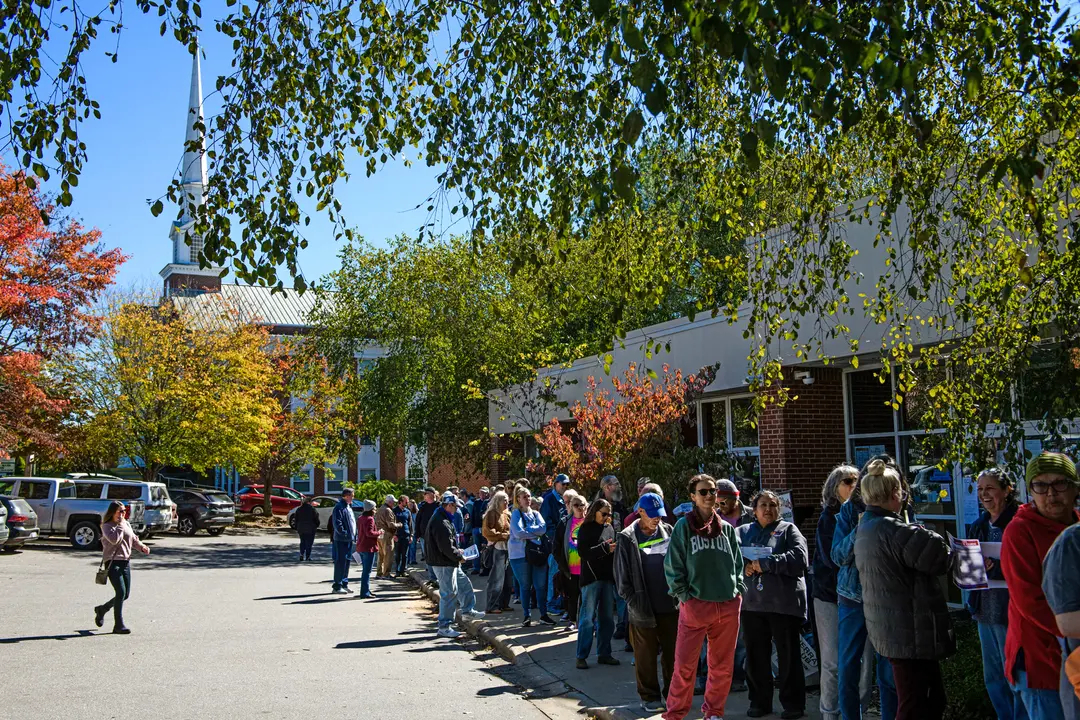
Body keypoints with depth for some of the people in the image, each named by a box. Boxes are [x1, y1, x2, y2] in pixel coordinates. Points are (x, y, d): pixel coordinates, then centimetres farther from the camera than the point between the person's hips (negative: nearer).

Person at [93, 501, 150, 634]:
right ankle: (119, 626, -8)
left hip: (126, 561, 7)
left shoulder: (127, 524, 15)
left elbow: (134, 539, 21)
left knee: (126, 594, 10)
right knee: (121, 592, -16)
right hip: (112, 562, -7)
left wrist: (142, 547, 3)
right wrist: (120, 525, -12)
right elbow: (114, 539, -21)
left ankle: (102, 609, 35)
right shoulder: (106, 526, -4)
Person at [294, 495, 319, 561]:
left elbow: (296, 519, 9)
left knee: (302, 542, 14)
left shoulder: (299, 509, 5)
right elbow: (316, 519, -6)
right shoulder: (312, 509, -10)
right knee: (309, 543, 3)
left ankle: (301, 554, -1)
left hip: (301, 529, 4)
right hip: (310, 529, -4)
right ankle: (308, 556, 2)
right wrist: (316, 526, 10)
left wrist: (297, 529, 15)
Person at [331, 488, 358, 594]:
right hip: (341, 540, -9)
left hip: (349, 540, 9)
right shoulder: (339, 507, -13)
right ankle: (337, 586, 0)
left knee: (347, 561, 14)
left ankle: (344, 584, 23)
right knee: (340, 562, -5)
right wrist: (344, 533, -21)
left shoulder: (349, 507, 18)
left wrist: (354, 537, 16)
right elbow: (337, 524, -20)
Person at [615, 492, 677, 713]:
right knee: (646, 657, 4)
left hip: (670, 605, 3)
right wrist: (635, 605, -8)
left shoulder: (668, 531, 5)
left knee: (672, 653, 9)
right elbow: (622, 578, -4)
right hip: (643, 609, -3)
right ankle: (650, 697, 18)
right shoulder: (627, 538, -6)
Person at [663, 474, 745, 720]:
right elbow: (672, 565, -2)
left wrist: (739, 588, 5)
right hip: (695, 605, -3)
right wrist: (683, 595, -7)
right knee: (685, 664, -3)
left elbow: (738, 563, 17)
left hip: (728, 605, 4)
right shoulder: (683, 526, -2)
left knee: (722, 665, 10)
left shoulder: (727, 529, 9)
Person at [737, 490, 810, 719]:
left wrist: (765, 563, -16)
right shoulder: (742, 532, 14)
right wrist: (743, 567, -15)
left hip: (784, 603, -3)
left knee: (789, 656, 4)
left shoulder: (788, 530, 2)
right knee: (755, 656, 10)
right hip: (752, 603, 4)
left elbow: (800, 559, -13)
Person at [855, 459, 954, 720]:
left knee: (933, 699, 19)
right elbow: (939, 557, -15)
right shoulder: (893, 530, -20)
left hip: (889, 627, 10)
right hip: (910, 631, -10)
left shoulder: (866, 528, 12)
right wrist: (937, 542, 5)